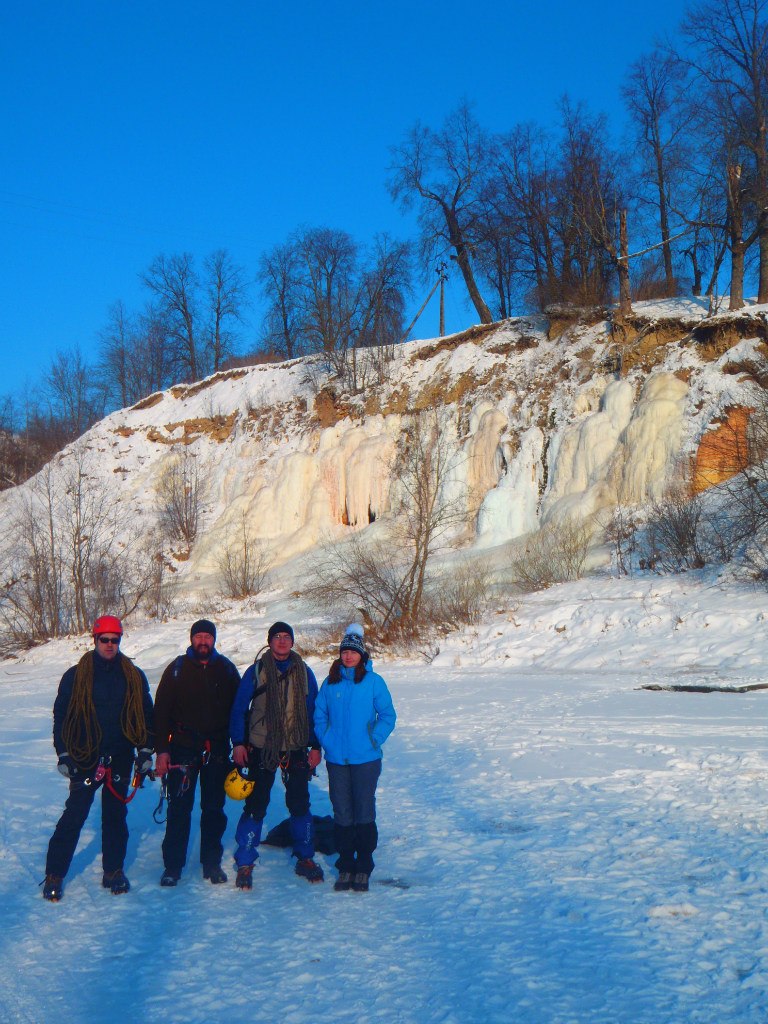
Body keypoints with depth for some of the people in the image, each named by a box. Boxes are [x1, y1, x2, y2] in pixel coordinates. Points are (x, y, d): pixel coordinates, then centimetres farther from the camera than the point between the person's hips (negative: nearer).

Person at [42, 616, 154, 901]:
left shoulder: (134, 677, 6)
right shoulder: (76, 676, 0)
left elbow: (145, 716, 11)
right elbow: (60, 715, 3)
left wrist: (145, 752, 6)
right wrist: (63, 754, -3)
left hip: (120, 760, 2)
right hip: (85, 759, -2)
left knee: (116, 816, 9)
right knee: (73, 816, -4)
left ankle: (113, 871, 21)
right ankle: (54, 875, 6)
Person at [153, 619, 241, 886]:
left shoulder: (226, 669, 6)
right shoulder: (177, 669, 0)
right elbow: (161, 711, -1)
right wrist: (161, 749, -8)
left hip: (217, 750, 2)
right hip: (183, 748, -2)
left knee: (214, 809, 7)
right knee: (179, 808, -1)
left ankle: (212, 862, 17)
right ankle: (173, 865, 8)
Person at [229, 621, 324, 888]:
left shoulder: (304, 672, 6)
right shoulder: (256, 671, 0)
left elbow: (314, 710, 10)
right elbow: (239, 708, 2)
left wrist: (315, 746, 5)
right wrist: (238, 743, -4)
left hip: (296, 748, 2)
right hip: (262, 748, -2)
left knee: (300, 804, 7)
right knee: (256, 805, -2)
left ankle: (305, 858, 21)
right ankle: (245, 863, 7)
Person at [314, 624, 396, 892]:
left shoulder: (373, 681, -3)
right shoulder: (330, 682, 5)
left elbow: (388, 716, 1)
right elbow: (319, 715, 13)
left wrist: (373, 741, -8)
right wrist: (326, 742, 0)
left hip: (365, 759, -2)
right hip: (336, 759, 2)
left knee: (364, 814, 1)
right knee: (342, 814, 7)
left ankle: (363, 868, 11)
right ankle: (345, 867, 17)